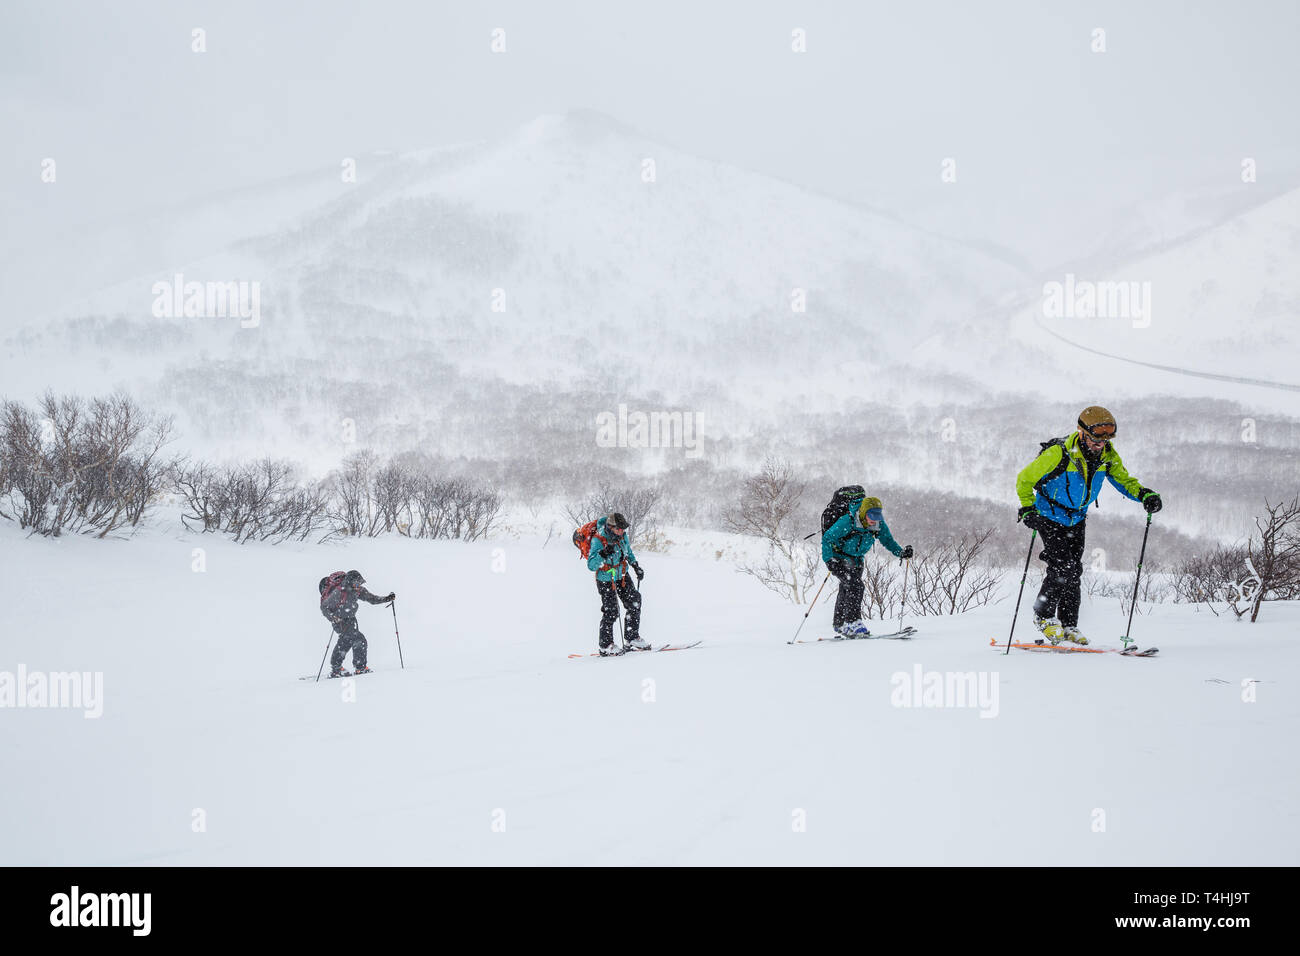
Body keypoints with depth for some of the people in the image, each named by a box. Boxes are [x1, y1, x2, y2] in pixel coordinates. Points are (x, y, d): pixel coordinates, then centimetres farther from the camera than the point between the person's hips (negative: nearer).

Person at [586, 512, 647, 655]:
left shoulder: (622, 535, -9)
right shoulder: (598, 540, -29)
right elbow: (591, 566, -34)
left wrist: (636, 566, 10)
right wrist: (603, 554, -49)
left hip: (622, 576, 6)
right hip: (606, 580, -6)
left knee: (634, 604, 4)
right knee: (610, 612, -6)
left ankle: (632, 638, 16)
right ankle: (606, 646, 8)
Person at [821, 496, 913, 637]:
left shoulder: (879, 525, -14)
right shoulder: (847, 522, -29)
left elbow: (887, 540, 0)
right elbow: (827, 538, -22)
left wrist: (901, 552, -17)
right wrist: (829, 560, -30)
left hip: (856, 560, 6)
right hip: (838, 558, -6)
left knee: (846, 591, 16)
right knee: (855, 585, -23)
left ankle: (840, 625, 31)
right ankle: (852, 623, -24)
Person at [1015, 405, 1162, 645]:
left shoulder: (1107, 455, -11)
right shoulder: (1058, 454, -27)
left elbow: (1123, 479, 2)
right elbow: (1025, 480, -17)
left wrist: (1144, 494, -17)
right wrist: (1028, 510, -26)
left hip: (1077, 519, 5)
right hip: (1051, 516, -5)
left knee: (1074, 571, 4)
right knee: (1062, 567, -17)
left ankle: (1069, 625, 14)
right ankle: (1043, 616, 1)